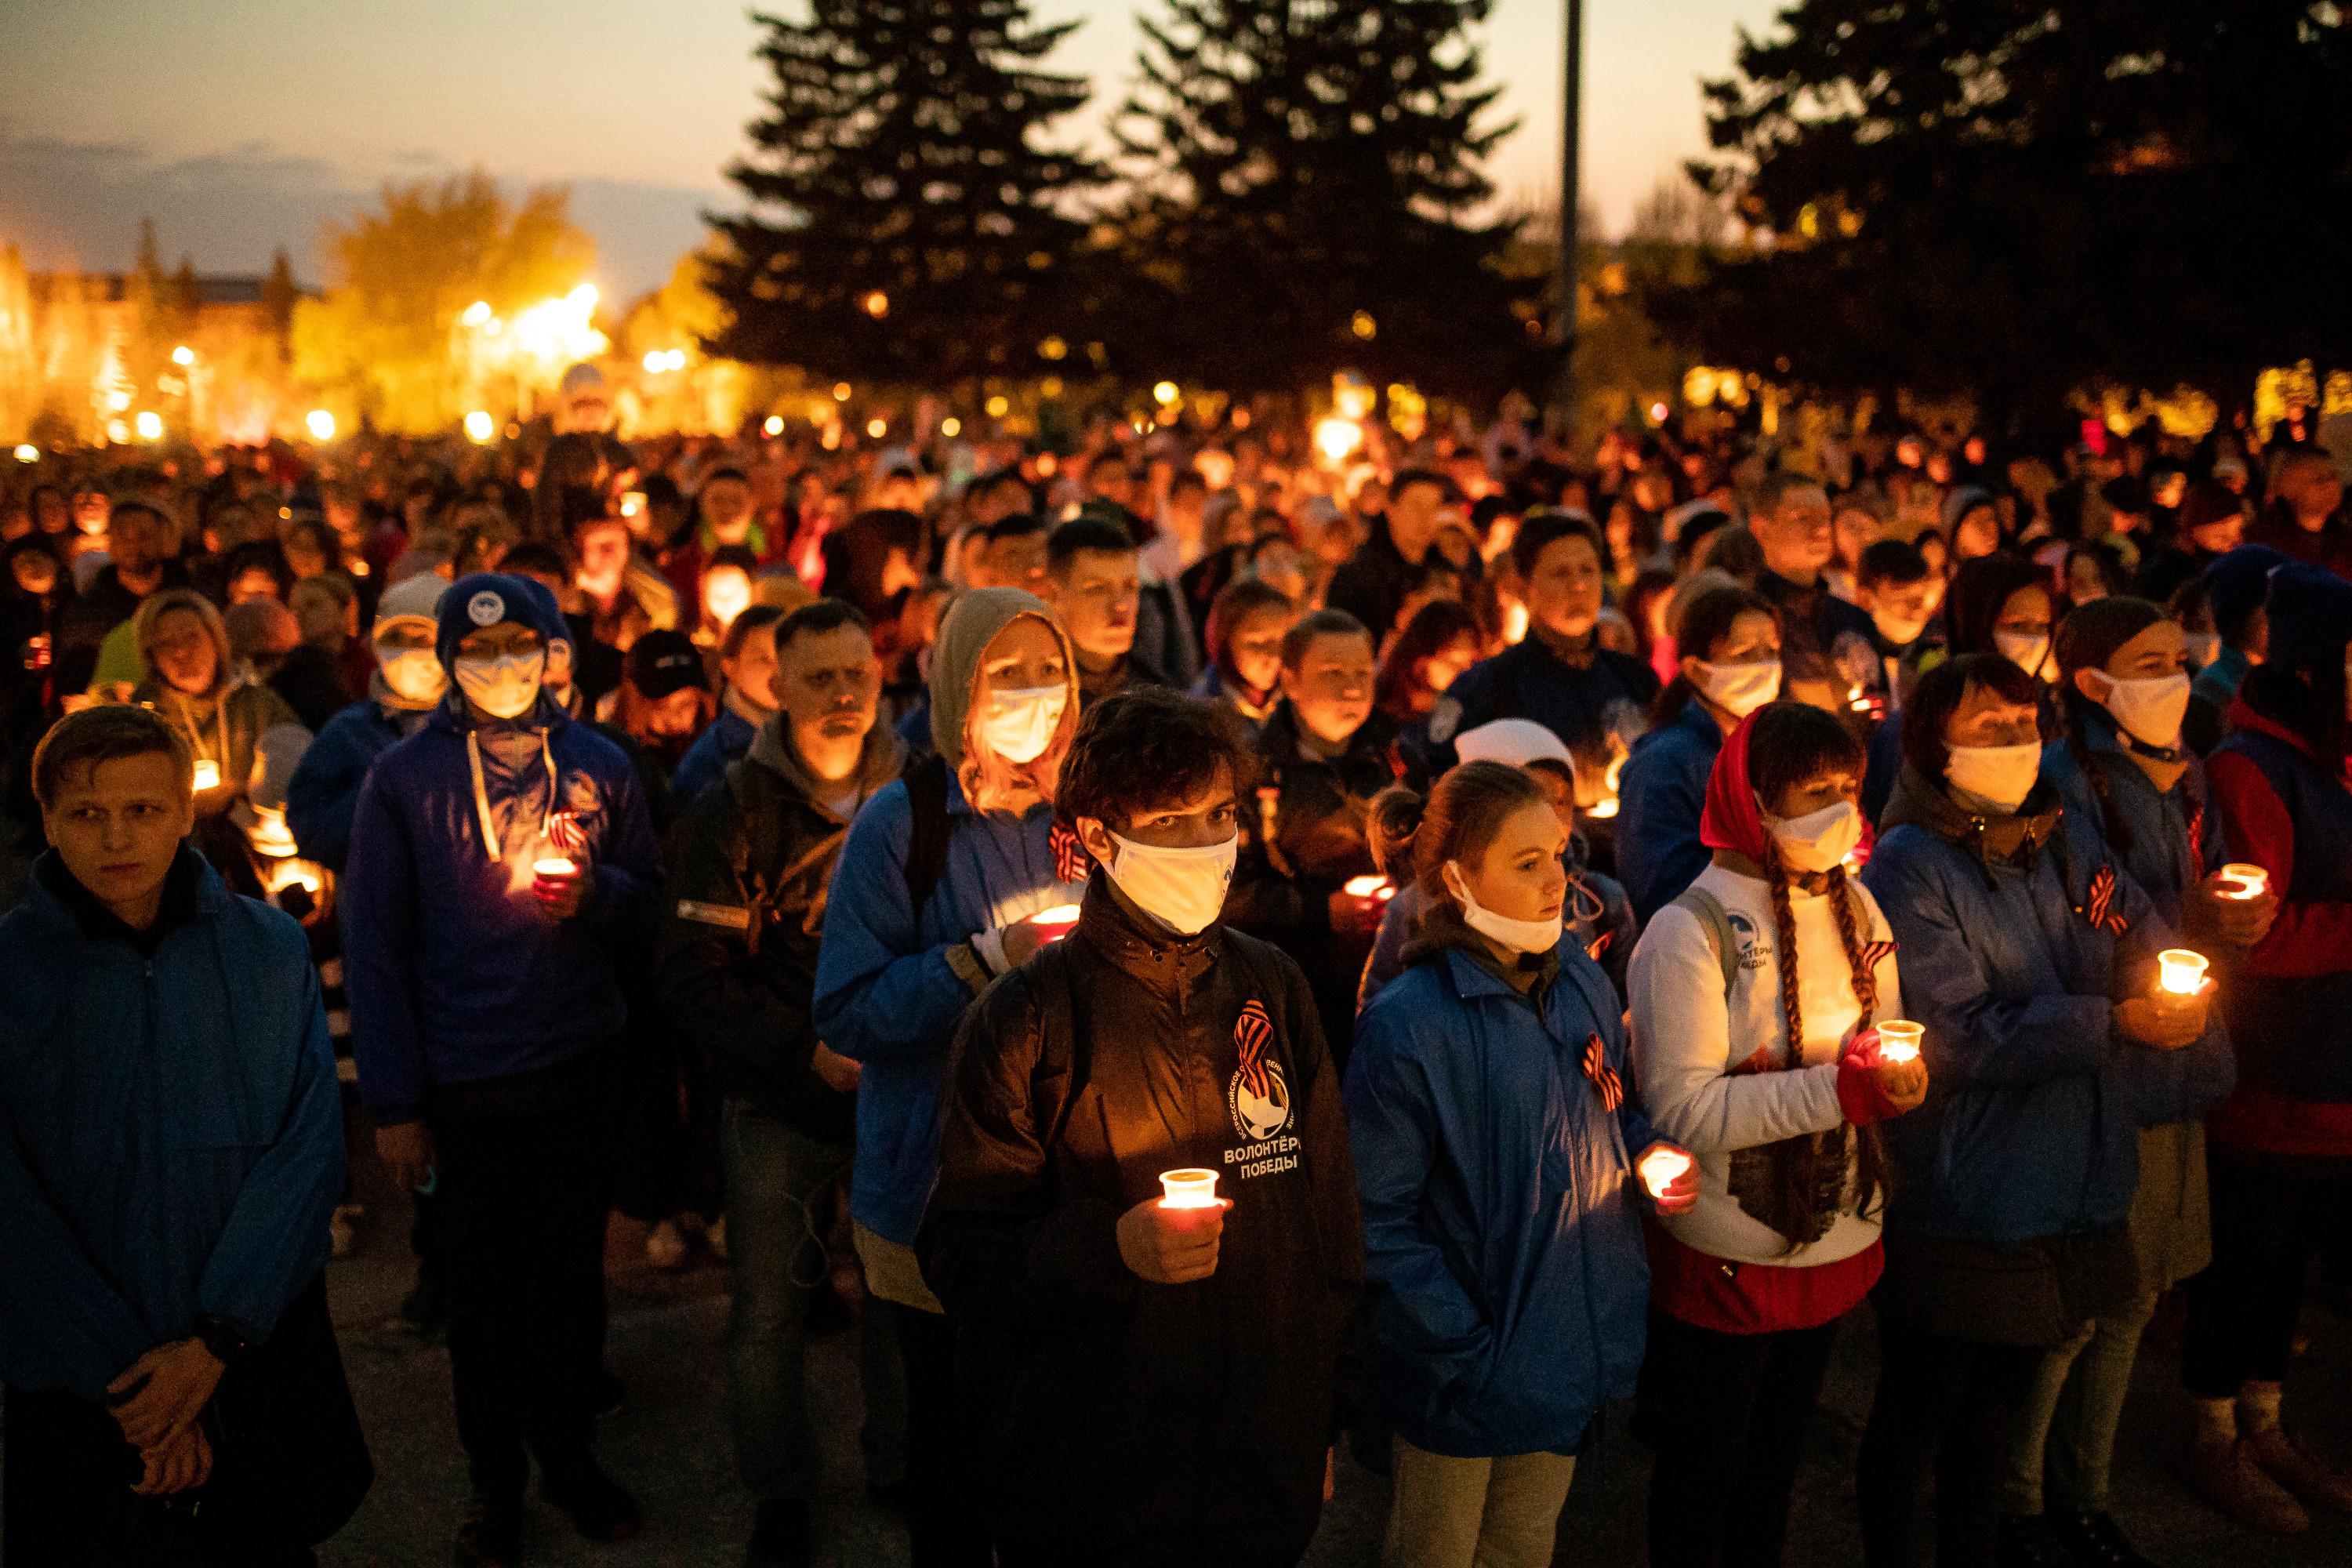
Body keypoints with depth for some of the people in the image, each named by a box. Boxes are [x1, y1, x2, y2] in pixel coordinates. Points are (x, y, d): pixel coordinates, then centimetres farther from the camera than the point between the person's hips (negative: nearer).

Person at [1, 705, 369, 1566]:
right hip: (75, 1390, -1)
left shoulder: (270, 949, -1)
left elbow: (309, 1148, -6)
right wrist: (129, 1379, -13)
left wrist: (215, 1341, -14)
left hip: (262, 1360, 1)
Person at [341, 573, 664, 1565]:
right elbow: (374, 948, -3)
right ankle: (494, 1481, 24)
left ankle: (569, 1453, 29)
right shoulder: (403, 778, -3)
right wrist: (393, 1102, -7)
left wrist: (593, 889, -11)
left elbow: (651, 892, 13)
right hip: (464, 1083, -2)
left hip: (580, 1071, 2)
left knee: (573, 1274, 11)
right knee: (483, 1288, 7)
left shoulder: (599, 765, 4)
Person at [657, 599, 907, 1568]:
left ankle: (899, 1469, 35)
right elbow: (694, 978, -10)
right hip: (778, 1106, -1)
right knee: (769, 1314, 8)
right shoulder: (732, 812, -7)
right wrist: (806, 1050, -20)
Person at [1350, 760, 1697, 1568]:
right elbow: (1381, 1221, -21)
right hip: (1468, 1368, -6)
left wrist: (1650, 1152, -5)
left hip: (1579, 1341, 6)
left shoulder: (1583, 985, -1)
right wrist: (1467, 1351, -23)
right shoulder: (1407, 1025, -22)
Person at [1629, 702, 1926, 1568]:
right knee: (1704, 1473, 11)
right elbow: (1683, 1110, -24)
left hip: (1837, 1238, 6)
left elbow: (1881, 1044, 14)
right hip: (1725, 1260, -6)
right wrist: (1844, 1087, -29)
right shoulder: (1690, 931, -19)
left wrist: (1895, 1073, -10)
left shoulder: (1855, 907, 4)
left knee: (1777, 1461, 23)